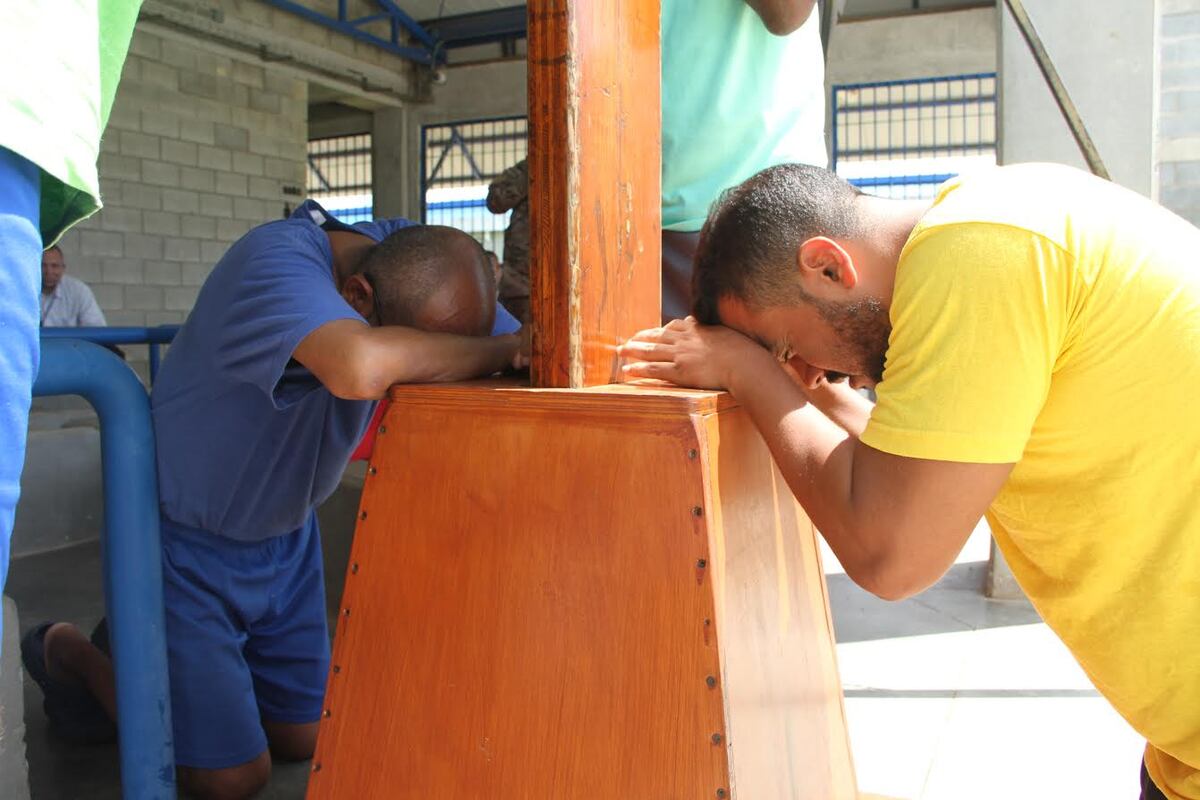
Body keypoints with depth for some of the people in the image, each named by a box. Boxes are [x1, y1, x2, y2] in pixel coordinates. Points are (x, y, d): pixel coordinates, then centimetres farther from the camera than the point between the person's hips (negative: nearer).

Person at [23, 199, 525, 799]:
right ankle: (71, 654, 22)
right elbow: (361, 365, -52)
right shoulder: (275, 259, -32)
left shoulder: (418, 257, -12)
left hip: (287, 533, 7)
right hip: (186, 539, -6)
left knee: (302, 740, 13)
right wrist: (498, 350, -38)